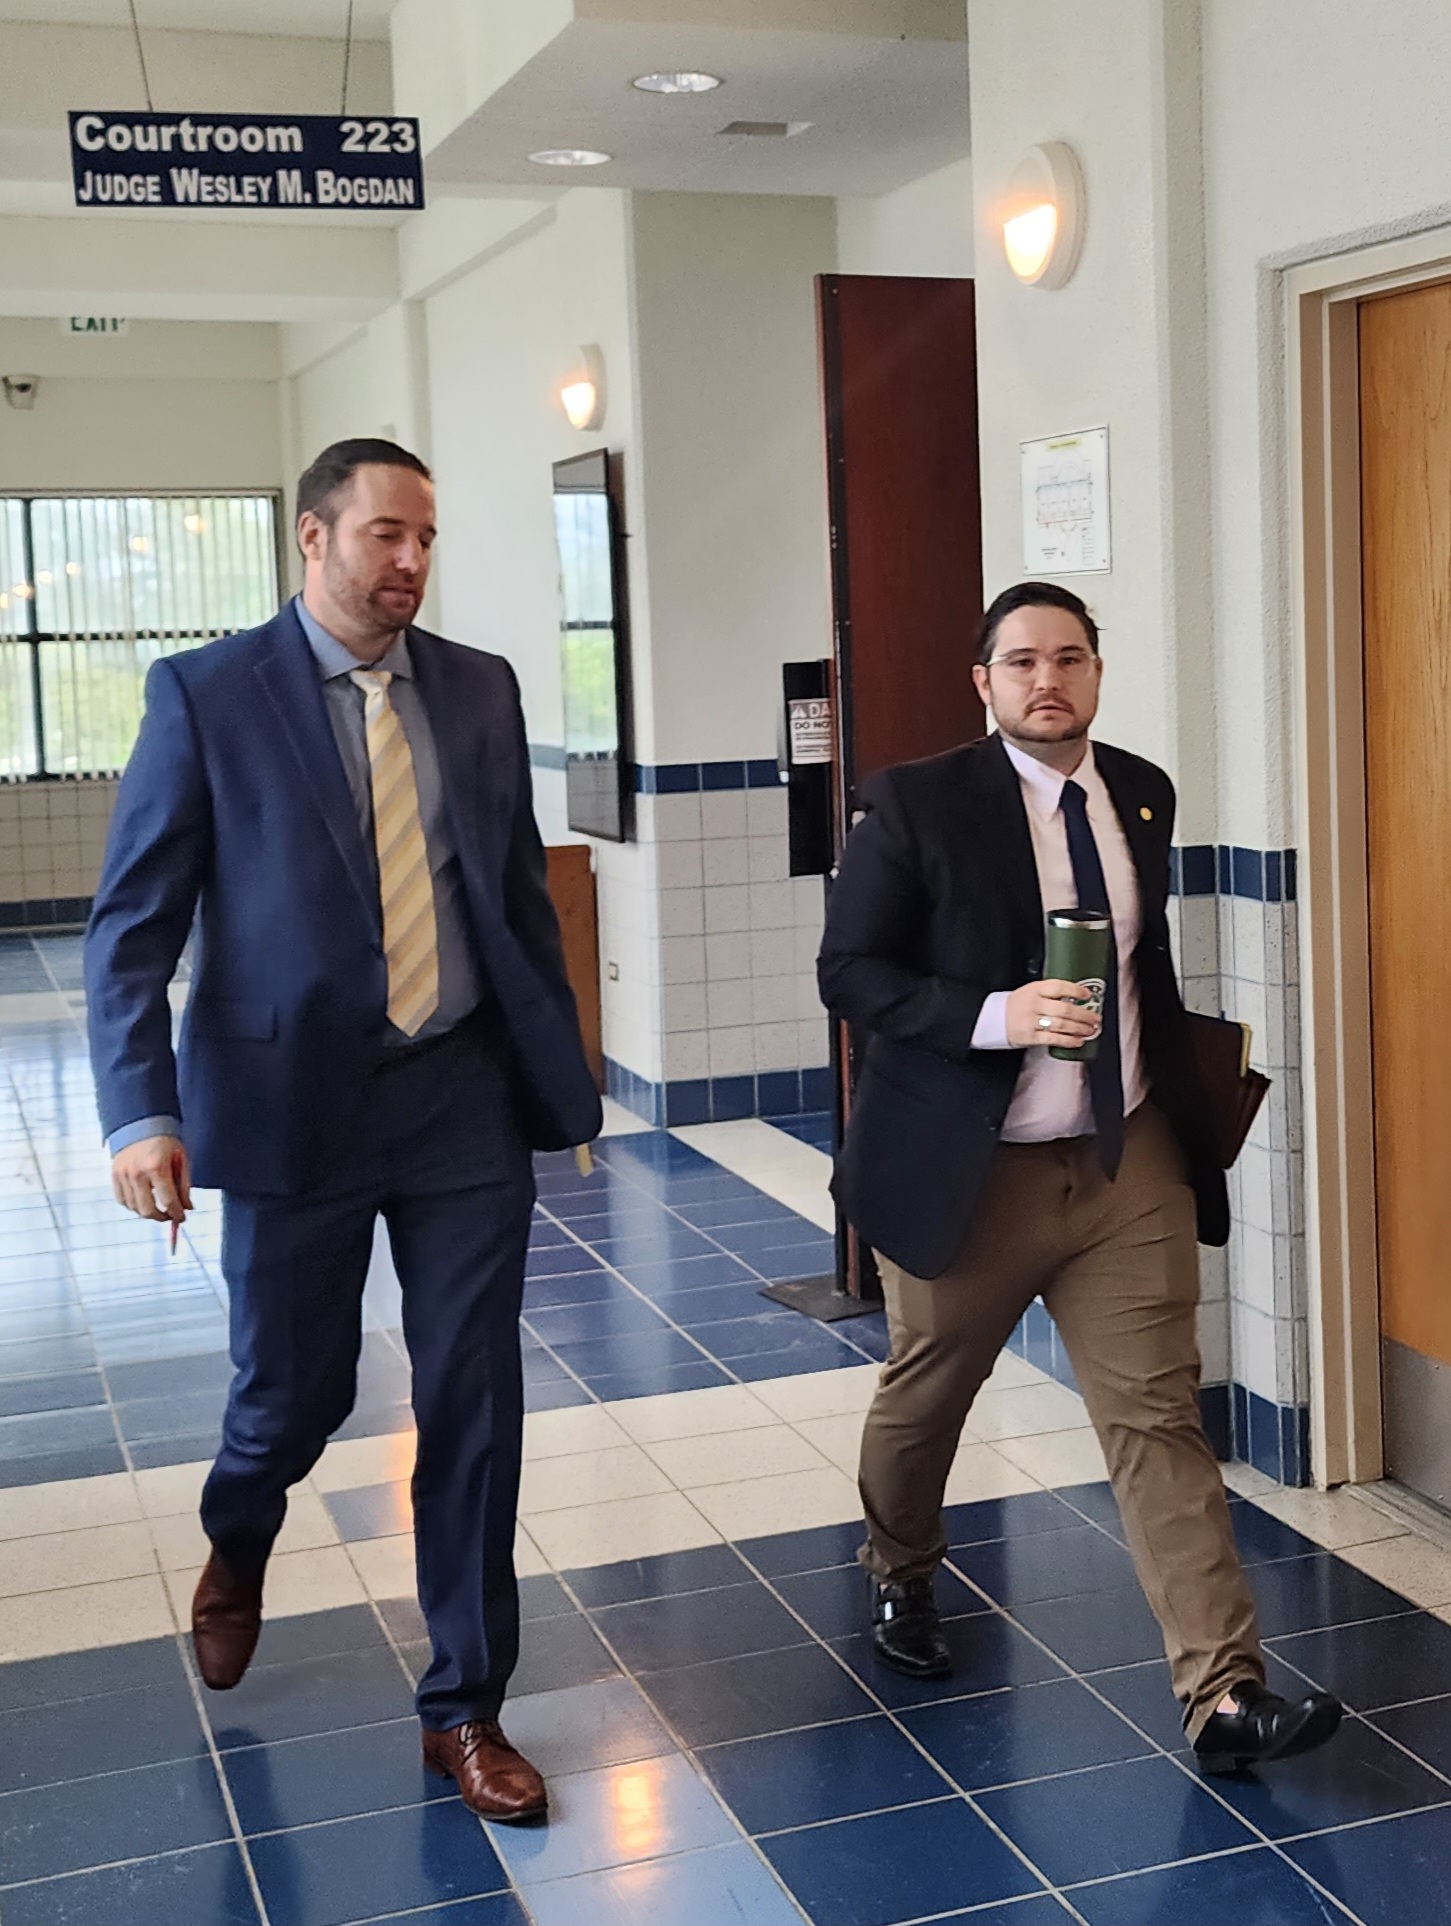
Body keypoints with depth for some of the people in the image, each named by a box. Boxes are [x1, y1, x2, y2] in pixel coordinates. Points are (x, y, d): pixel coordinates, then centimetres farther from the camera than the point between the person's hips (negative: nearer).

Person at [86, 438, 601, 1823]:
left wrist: (563, 1069, 12)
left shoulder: (479, 688, 6)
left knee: (473, 1406, 5)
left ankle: (465, 1708, 21)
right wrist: (143, 1112, -17)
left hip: (466, 1097, 3)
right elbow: (132, 923, -7)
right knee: (294, 1392, 11)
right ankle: (237, 1546, 48)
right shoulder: (206, 694, -5)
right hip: (295, 1102, -2)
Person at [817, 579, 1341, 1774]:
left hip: (1129, 1167, 3)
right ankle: (902, 1576, 46)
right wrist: (996, 1016, -25)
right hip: (970, 1170, -3)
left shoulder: (1143, 796, 6)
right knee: (925, 1396, 17)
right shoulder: (917, 804, -10)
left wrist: (1186, 1096, 14)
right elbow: (849, 972, -11)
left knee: (1160, 1417, -2)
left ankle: (1224, 1696, 0)